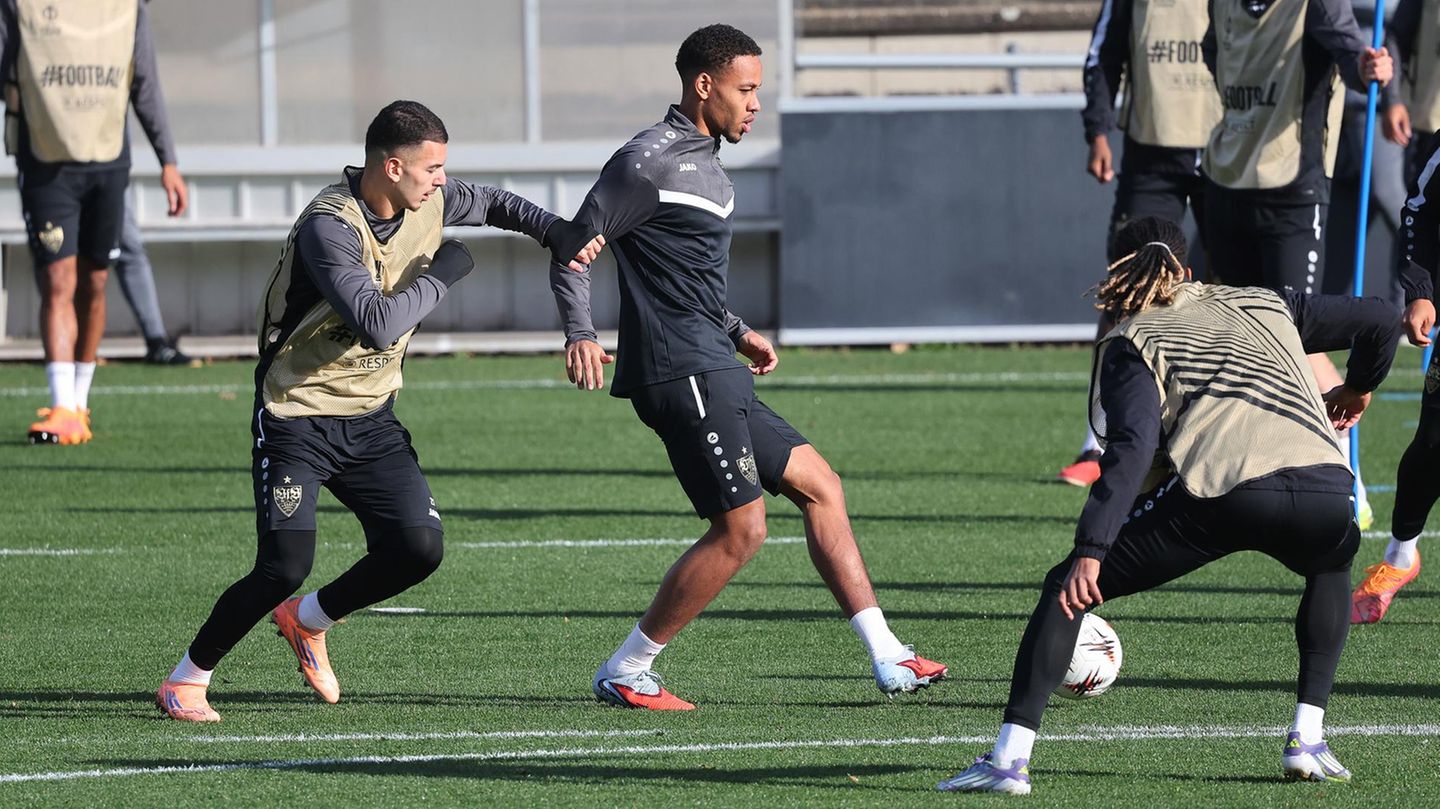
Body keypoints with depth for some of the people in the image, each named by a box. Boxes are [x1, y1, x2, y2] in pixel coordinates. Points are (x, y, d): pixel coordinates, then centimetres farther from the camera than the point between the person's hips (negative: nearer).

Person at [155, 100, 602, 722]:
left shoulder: (429, 201, -1)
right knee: (285, 567, -17)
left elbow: (492, 204, 20)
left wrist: (556, 231, 3)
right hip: (298, 418, -7)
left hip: (371, 419, 7)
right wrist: (440, 276, -20)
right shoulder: (330, 226, -25)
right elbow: (376, 323, -33)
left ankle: (307, 621, 21)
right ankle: (186, 680, 2)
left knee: (420, 548, -6)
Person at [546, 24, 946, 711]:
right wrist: (580, 335, -23)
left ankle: (888, 660, 11)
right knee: (741, 528, -12)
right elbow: (574, 243, -12)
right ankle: (624, 674, -4)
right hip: (680, 372, -10)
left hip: (712, 376, 10)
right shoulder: (651, 162, -10)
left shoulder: (704, 164, 20)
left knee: (819, 486, 10)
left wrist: (735, 332, 21)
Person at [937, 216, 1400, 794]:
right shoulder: (1265, 304, 32)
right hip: (1322, 489, 3)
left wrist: (1090, 551, -8)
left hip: (1220, 488, -3)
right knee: (1331, 566, 40)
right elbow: (1380, 319, 31)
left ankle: (1010, 757, -1)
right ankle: (1307, 741, 25)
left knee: (1068, 589, 12)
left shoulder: (1131, 343, 19)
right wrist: (1357, 389, 52)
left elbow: (1132, 448, 1)